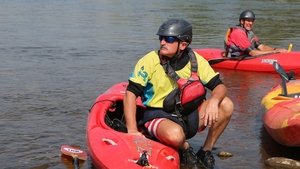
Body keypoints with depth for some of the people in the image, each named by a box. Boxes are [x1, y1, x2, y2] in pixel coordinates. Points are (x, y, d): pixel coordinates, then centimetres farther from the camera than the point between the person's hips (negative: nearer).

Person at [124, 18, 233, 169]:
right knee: (175, 135, -38)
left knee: (226, 105, -16)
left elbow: (220, 86, -5)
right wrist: (133, 131, -23)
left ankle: (206, 151, 1)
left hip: (187, 114, 4)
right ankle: (184, 148, 0)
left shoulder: (195, 60, -5)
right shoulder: (150, 61, -13)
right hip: (158, 116, -4)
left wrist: (214, 101, -30)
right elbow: (131, 93, -16)